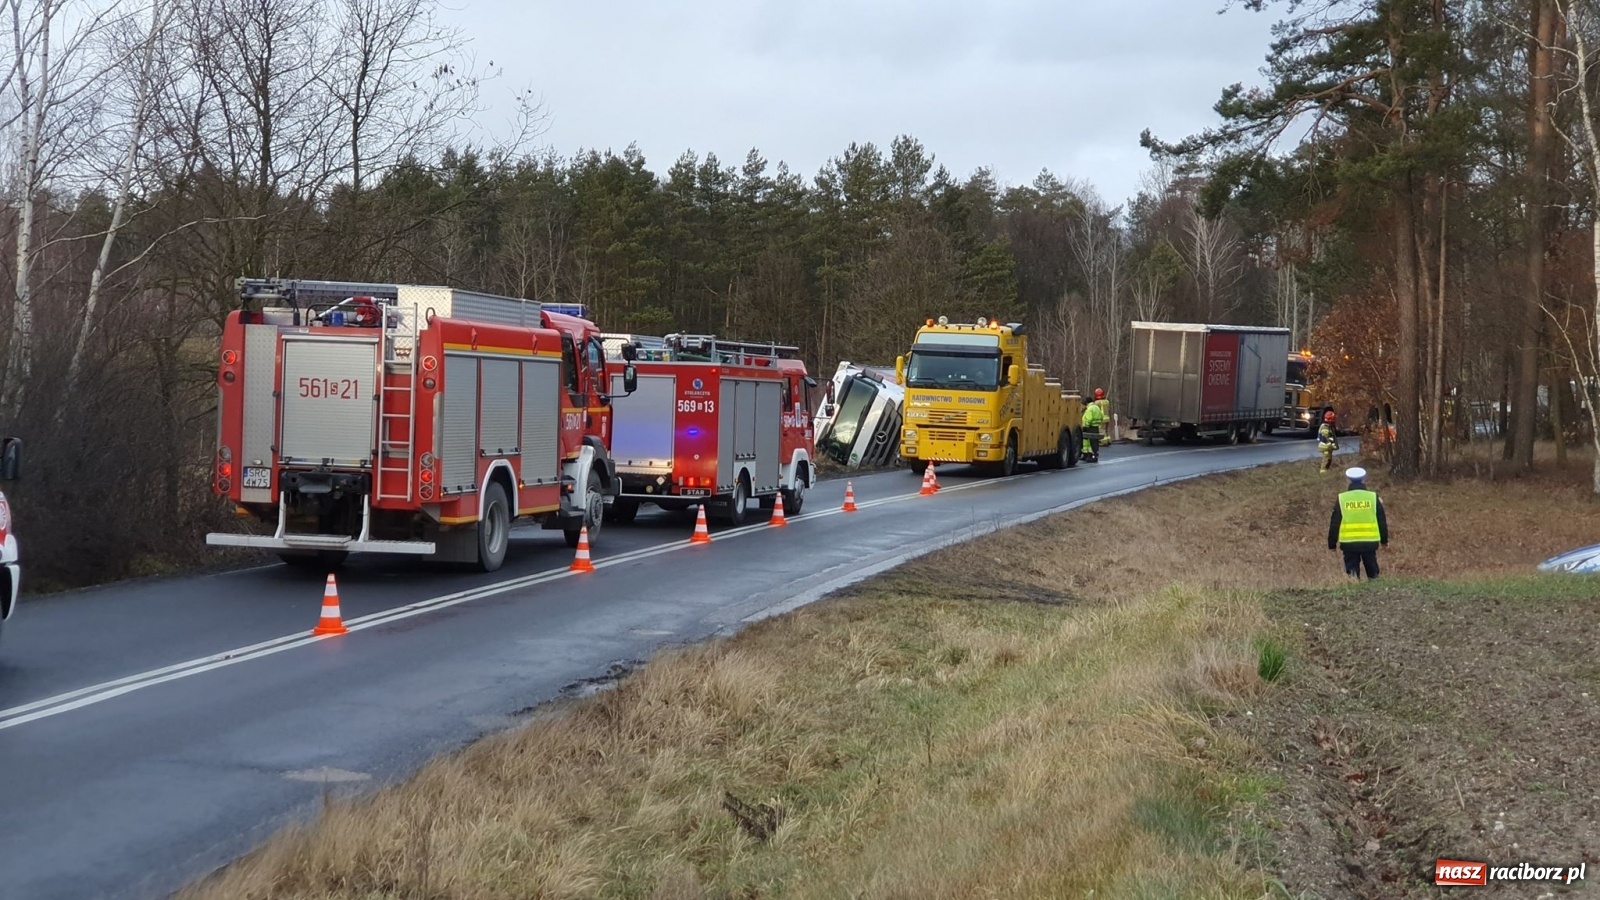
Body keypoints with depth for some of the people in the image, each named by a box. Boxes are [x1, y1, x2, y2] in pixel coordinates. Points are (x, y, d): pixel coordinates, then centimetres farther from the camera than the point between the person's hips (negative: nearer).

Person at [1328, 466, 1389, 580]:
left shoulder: (1341, 499, -1)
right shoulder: (1373, 497, 0)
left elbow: (1334, 524, 1)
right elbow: (1382, 522, 6)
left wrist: (1332, 543, 9)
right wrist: (1384, 540, 19)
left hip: (1348, 543, -1)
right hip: (1370, 542, 1)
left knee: (1352, 571, 4)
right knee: (1372, 571, 15)